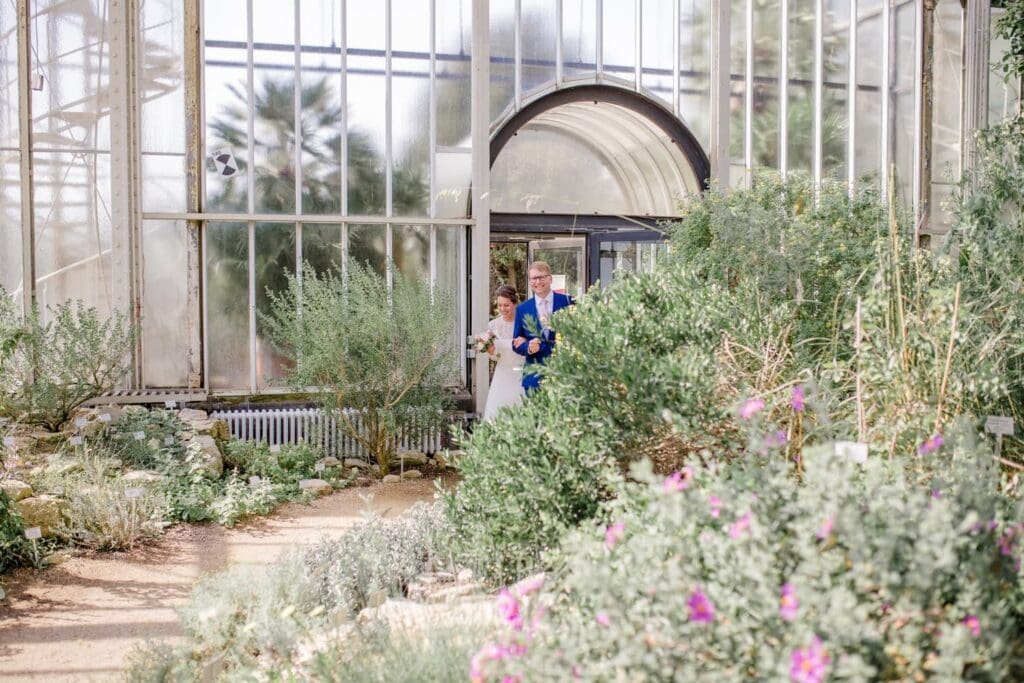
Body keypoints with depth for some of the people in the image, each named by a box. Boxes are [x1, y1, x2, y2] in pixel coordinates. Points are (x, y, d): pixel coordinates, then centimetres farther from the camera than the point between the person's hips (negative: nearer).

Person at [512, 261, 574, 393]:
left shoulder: (567, 302, 1)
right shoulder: (522, 309, 9)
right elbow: (516, 344, 12)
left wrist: (540, 345, -8)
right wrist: (529, 347, -13)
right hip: (535, 376, 2)